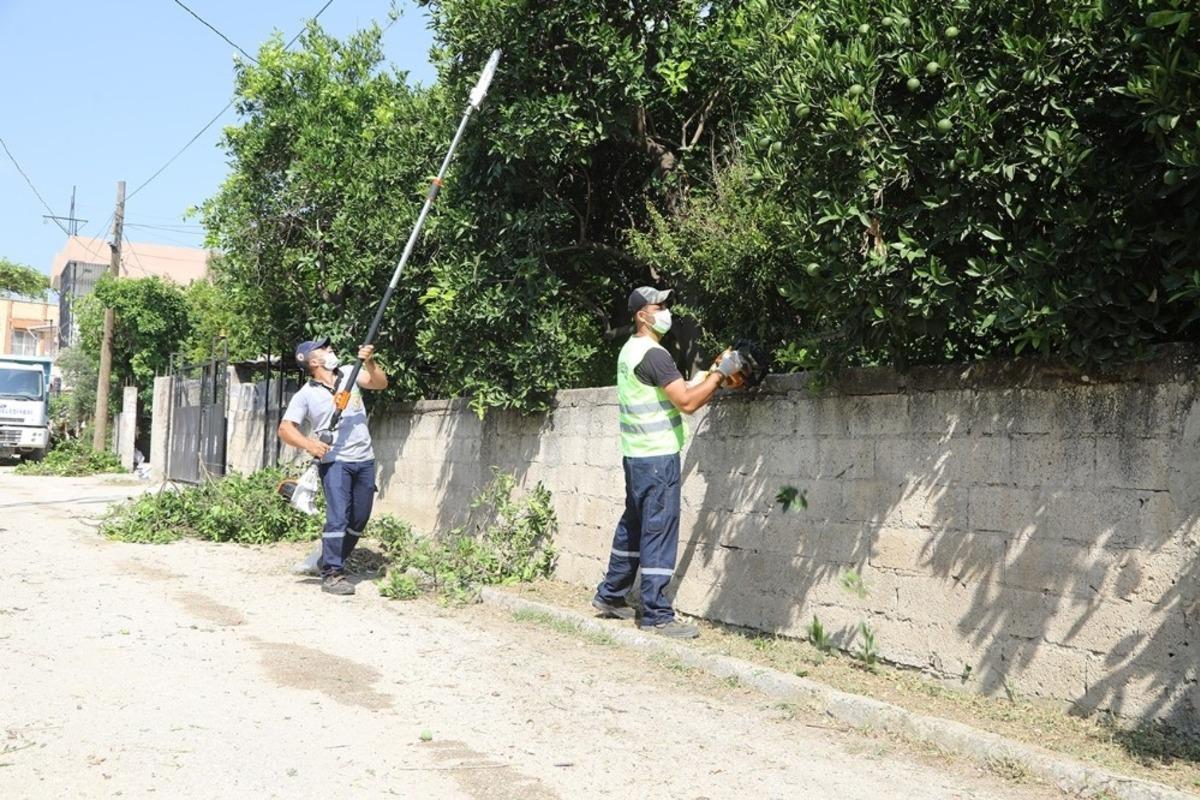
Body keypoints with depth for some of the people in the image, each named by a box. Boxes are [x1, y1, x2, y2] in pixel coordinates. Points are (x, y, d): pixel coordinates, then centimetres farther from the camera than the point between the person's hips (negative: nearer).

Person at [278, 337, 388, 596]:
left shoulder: (349, 374, 7)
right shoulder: (306, 395, -4)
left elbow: (380, 383, -3)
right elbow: (285, 429, -8)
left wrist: (369, 362, -21)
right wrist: (308, 444, -25)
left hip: (364, 460, 5)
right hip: (335, 462, -5)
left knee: (359, 520, 12)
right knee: (338, 517, -15)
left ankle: (330, 562, 28)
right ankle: (332, 575, -10)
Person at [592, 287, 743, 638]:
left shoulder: (631, 350, 15)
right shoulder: (653, 354, -17)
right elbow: (687, 402, -21)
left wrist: (713, 378, 11)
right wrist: (720, 372, -13)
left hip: (637, 453, 10)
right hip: (657, 456, -10)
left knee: (633, 524, 19)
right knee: (660, 530, -6)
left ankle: (610, 595, 28)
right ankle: (656, 615, -2)